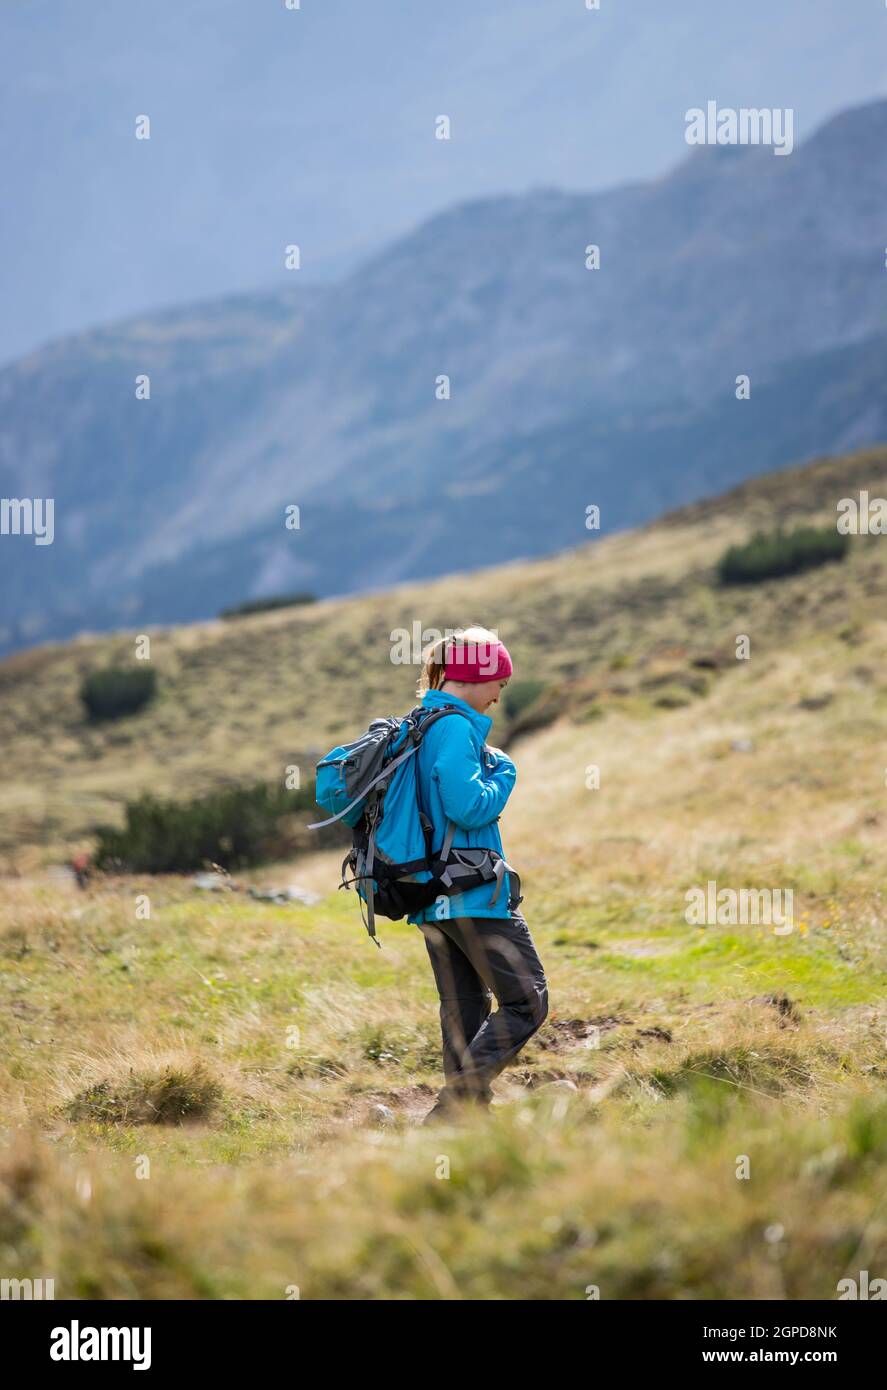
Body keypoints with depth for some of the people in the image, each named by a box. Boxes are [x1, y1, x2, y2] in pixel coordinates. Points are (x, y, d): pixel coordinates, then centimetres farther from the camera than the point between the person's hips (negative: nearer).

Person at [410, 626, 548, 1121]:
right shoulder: (456, 727, -15)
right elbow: (467, 806, -24)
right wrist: (503, 772, -7)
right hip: (473, 893, -10)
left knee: (465, 1008, 12)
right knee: (527, 1002, -5)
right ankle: (458, 1099, -15)